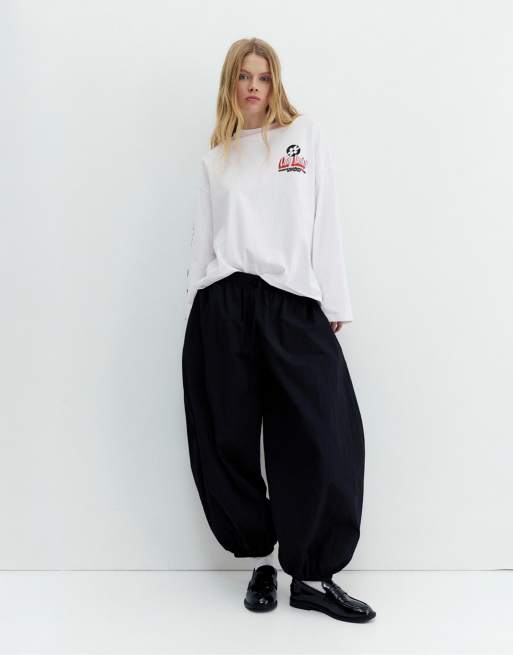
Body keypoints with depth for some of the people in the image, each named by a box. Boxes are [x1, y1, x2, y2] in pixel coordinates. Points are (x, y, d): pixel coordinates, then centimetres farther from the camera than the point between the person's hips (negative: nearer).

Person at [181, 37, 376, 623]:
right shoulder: (215, 159, 17)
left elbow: (325, 223, 6)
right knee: (230, 442, 3)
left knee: (323, 441, -8)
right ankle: (260, 562, 21)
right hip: (223, 307, 2)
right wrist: (196, 316, 9)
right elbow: (203, 240, 14)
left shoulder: (307, 136, 13)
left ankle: (313, 577, 8)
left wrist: (333, 304, -1)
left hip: (292, 305, -1)